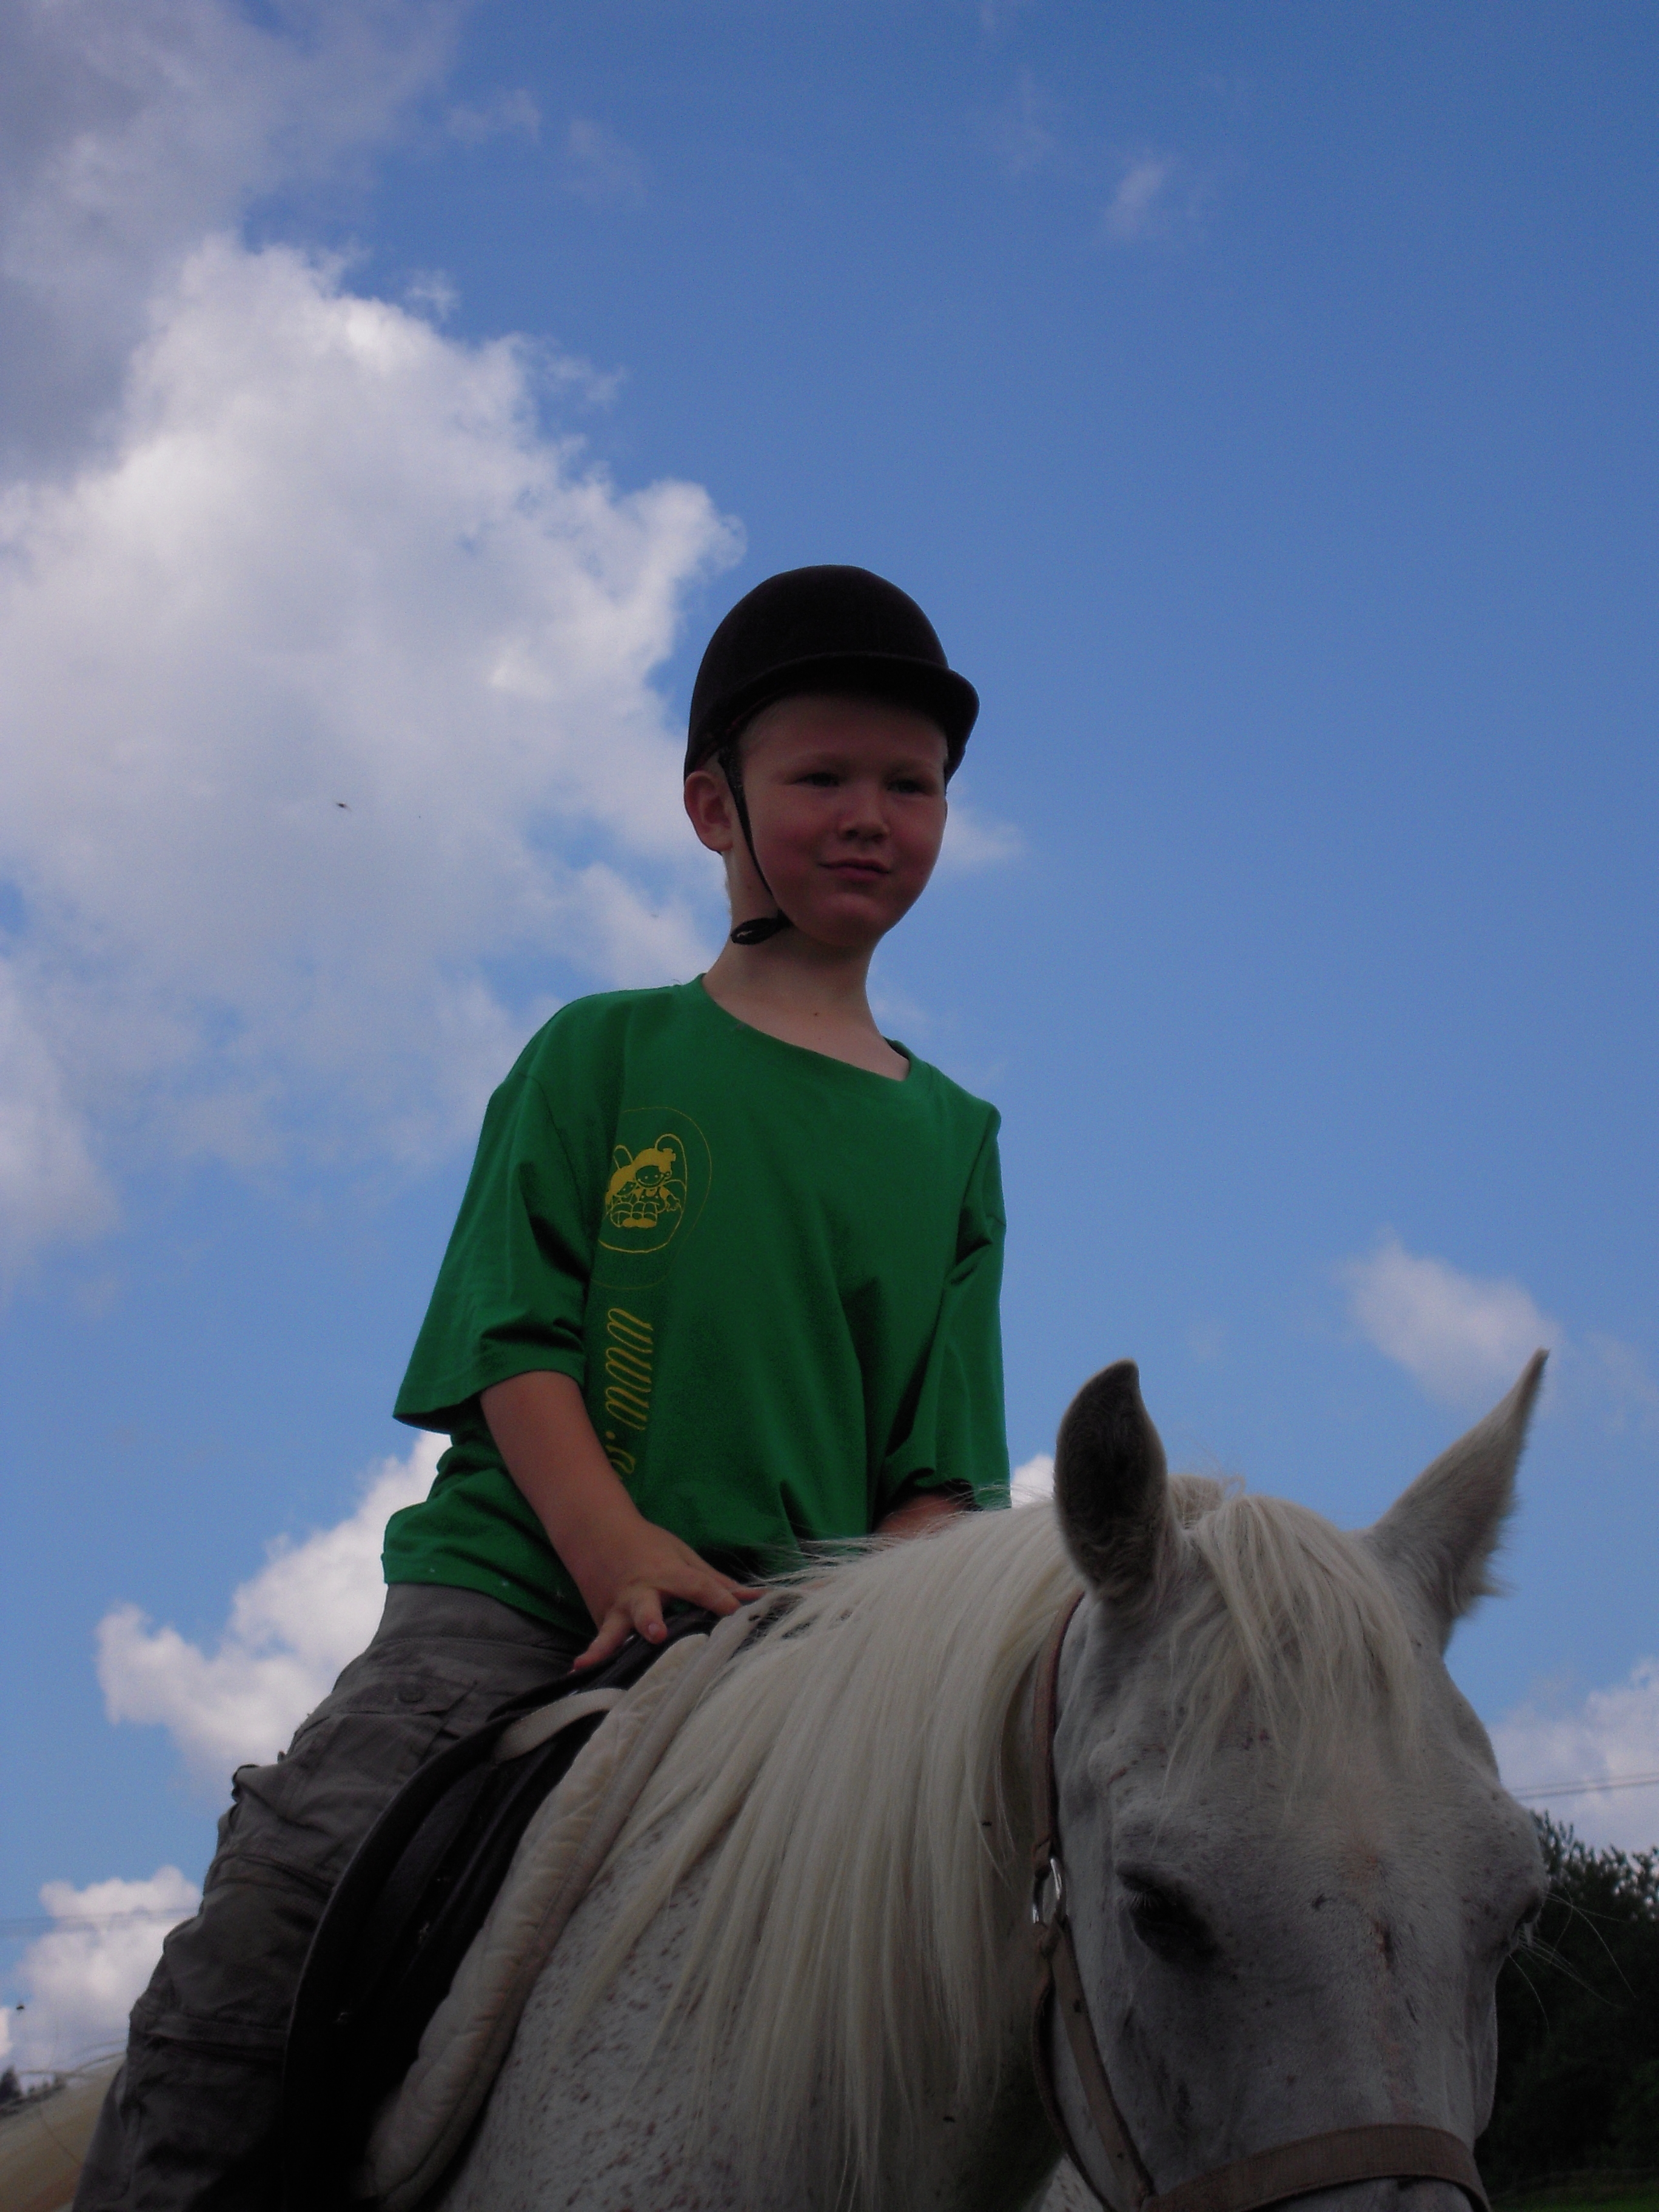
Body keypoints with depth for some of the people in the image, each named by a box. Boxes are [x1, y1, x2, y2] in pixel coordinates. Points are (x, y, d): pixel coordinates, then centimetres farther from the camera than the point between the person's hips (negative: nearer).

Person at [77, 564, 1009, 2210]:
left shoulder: (952, 1136, 17)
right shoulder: (602, 1054, 11)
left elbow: (943, 1468, 11)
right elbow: (516, 1347, -1)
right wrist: (620, 1555, -19)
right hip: (515, 1583, -2)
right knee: (273, 1909, -23)